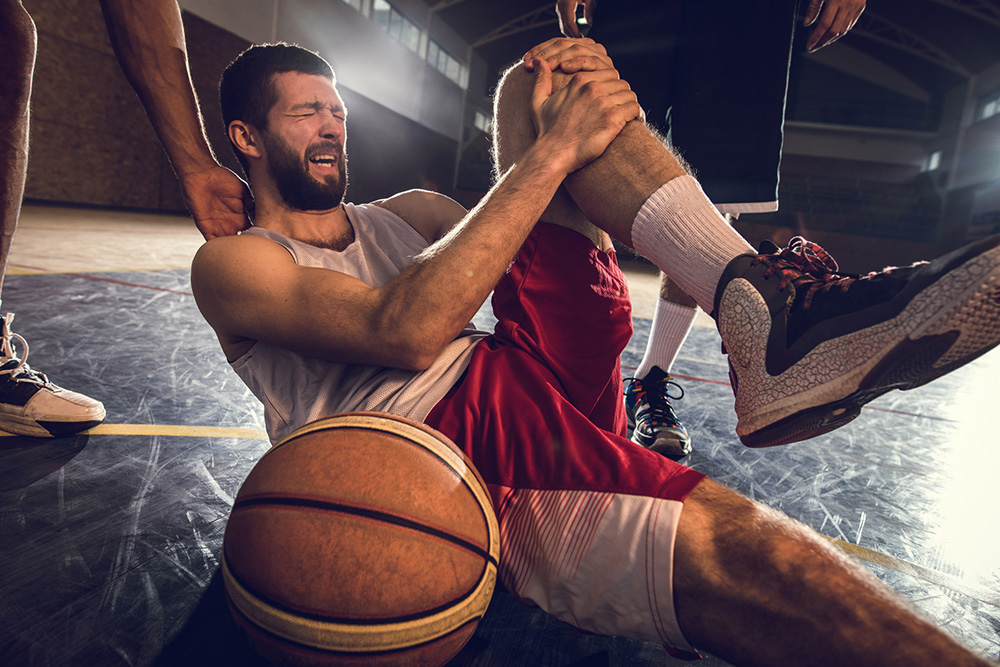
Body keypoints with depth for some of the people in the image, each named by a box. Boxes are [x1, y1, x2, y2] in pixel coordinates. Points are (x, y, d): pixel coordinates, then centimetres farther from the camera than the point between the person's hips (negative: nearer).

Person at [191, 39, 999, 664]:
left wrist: (556, 125, -2)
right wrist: (554, 152, -13)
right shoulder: (231, 265, 7)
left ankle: (768, 304, -19)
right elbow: (403, 333, -14)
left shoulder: (407, 212, 28)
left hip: (541, 381, 6)